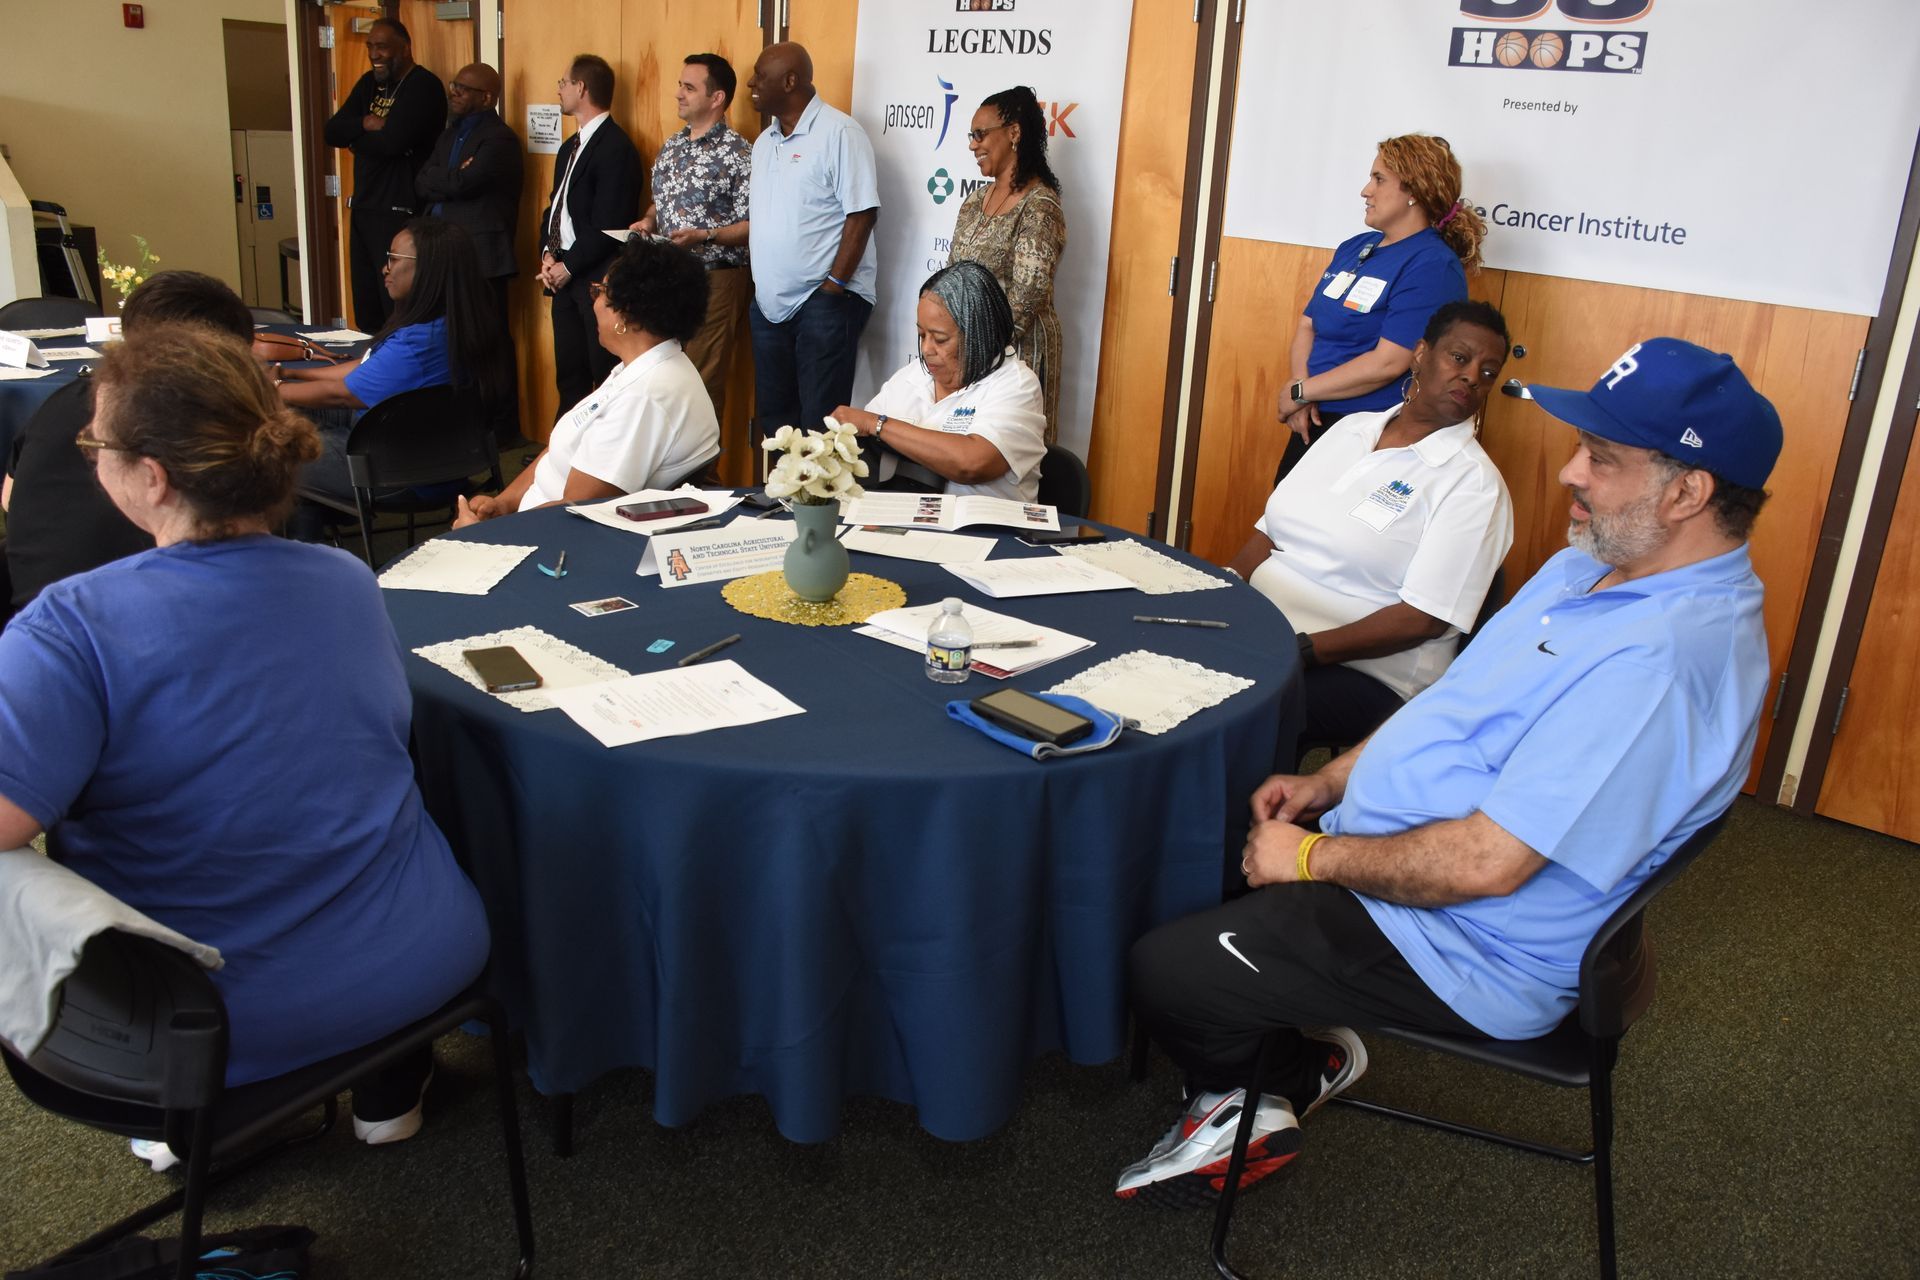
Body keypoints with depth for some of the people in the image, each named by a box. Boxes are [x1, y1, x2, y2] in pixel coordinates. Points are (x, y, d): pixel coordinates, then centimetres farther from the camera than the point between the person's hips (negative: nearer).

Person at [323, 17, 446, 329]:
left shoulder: (423, 86, -9)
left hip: (401, 212, -8)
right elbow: (332, 131, 9)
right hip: (363, 208, 8)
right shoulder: (370, 83, 17)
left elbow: (392, 141, -21)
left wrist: (354, 138, -2)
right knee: (365, 308, 10)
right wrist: (365, 124, -10)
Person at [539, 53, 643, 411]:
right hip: (564, 275, 9)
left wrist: (569, 266, -13)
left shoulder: (616, 147, -13)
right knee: (569, 375, 14)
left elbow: (608, 224, -18)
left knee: (607, 377, -2)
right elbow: (555, 206, 19)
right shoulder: (569, 147, 17)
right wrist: (548, 254, 2)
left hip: (597, 279, -9)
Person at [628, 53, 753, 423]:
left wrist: (703, 235, -24)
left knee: (703, 383, -3)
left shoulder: (738, 154, -11)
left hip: (715, 281, -7)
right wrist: (647, 222, 3)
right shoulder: (670, 147, 13)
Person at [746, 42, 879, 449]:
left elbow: (862, 214, -14)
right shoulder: (765, 141, 15)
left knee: (820, 420, -6)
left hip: (825, 301, -8)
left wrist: (834, 286, -17)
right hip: (770, 304, 8)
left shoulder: (839, 132, -10)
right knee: (774, 415, 13)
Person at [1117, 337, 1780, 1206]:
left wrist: (1315, 856, -18)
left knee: (1163, 970, -11)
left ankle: (1234, 1102, 22)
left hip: (1458, 949, -10)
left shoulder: (1658, 661, -30)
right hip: (1391, 849, 10)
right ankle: (1312, 1047, 21)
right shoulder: (1593, 568, 5)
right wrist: (1331, 783, 4)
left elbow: (1486, 863, -31)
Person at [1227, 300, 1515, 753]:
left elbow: (1424, 618, -14)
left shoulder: (1474, 484, -6)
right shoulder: (1353, 428, 14)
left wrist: (1301, 651, -21)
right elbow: (1270, 530, 14)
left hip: (1364, 674, -6)